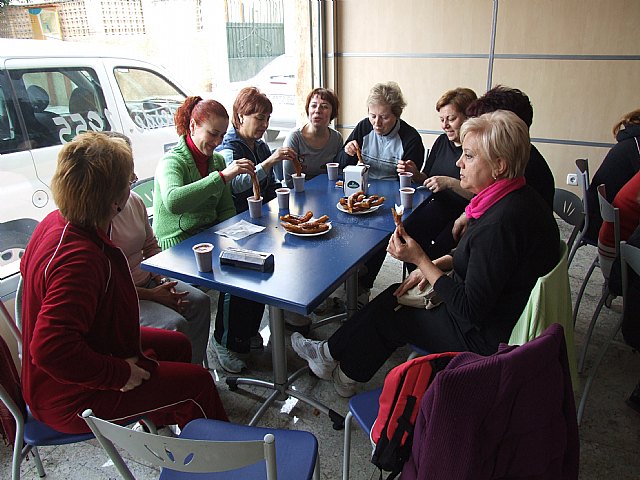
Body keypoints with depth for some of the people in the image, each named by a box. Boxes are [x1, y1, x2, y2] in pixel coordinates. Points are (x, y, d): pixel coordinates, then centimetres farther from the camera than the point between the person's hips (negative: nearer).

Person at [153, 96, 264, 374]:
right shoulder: (172, 161, -14)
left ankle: (247, 331, 6)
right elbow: (173, 202, -37)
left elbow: (226, 208, 17)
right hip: (178, 246, -7)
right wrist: (222, 176, -38)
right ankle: (226, 341, -2)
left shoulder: (217, 160, 10)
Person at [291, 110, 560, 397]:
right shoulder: (518, 198, -1)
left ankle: (331, 355, 32)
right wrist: (434, 265, 3)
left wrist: (420, 260, -22)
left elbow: (469, 309, -28)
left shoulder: (501, 223, -32)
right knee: (395, 296, 12)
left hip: (486, 339, -9)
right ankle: (333, 354, 26)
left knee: (388, 314, 5)